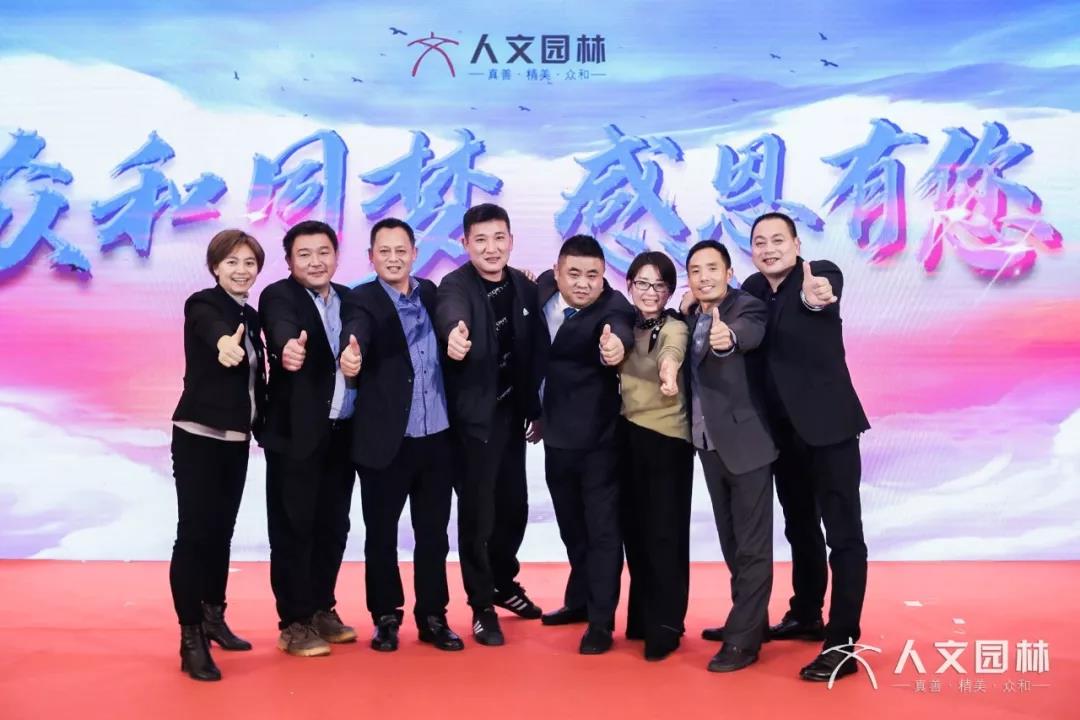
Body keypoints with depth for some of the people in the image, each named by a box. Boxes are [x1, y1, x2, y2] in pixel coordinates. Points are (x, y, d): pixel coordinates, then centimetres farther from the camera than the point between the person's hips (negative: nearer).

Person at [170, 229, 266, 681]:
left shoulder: (250, 316, 11)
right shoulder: (202, 305, -10)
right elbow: (215, 333, -35)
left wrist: (266, 432, 13)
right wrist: (224, 345, -57)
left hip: (236, 440, 7)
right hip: (198, 437, -7)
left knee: (221, 532, 15)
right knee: (194, 534, -5)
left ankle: (213, 619, 29)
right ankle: (191, 640, 2)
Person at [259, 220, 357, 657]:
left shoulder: (348, 299, 12)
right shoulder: (278, 296, -8)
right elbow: (282, 330, -30)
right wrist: (287, 349, -50)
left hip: (342, 432, 6)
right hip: (296, 432, -6)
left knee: (332, 526, 13)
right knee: (293, 528, 2)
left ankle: (322, 609, 28)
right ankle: (294, 623, 12)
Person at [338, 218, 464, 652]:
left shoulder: (431, 293, 10)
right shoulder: (362, 300, -6)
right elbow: (357, 335, -26)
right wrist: (351, 355, -49)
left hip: (437, 436, 4)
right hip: (386, 439, -4)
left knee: (433, 532, 11)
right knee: (381, 533, 7)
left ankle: (432, 617, 24)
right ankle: (386, 618, 24)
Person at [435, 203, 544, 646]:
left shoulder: (525, 288, 4)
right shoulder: (455, 285, -13)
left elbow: (532, 355, 9)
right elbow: (450, 314, -38)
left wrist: (536, 411, 10)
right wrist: (453, 334, -61)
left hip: (512, 415, 6)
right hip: (474, 416, -5)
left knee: (513, 507, 15)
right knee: (477, 512, 0)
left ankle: (504, 583, 37)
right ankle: (482, 607, 14)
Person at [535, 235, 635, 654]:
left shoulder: (612, 308, -22)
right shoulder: (544, 287, -5)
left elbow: (620, 327, -46)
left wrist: (616, 343, -67)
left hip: (597, 436, -6)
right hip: (557, 433, 6)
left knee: (602, 529, 0)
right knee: (571, 525, 20)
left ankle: (601, 622, 11)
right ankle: (580, 600, 37)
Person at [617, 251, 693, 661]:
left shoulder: (674, 327, -13)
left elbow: (672, 348, -35)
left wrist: (668, 367, -57)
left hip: (666, 438, -5)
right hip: (628, 436, 6)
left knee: (663, 532, -3)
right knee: (635, 529, 12)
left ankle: (666, 625, 10)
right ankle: (643, 616, 26)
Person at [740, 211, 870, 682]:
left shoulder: (821, 274, -12)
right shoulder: (752, 289, 7)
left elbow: (826, 293, -34)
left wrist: (815, 298, -58)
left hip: (828, 425, -6)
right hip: (783, 431, 7)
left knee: (843, 533, -4)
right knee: (799, 527, 19)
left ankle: (841, 643, 2)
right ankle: (806, 615, 35)